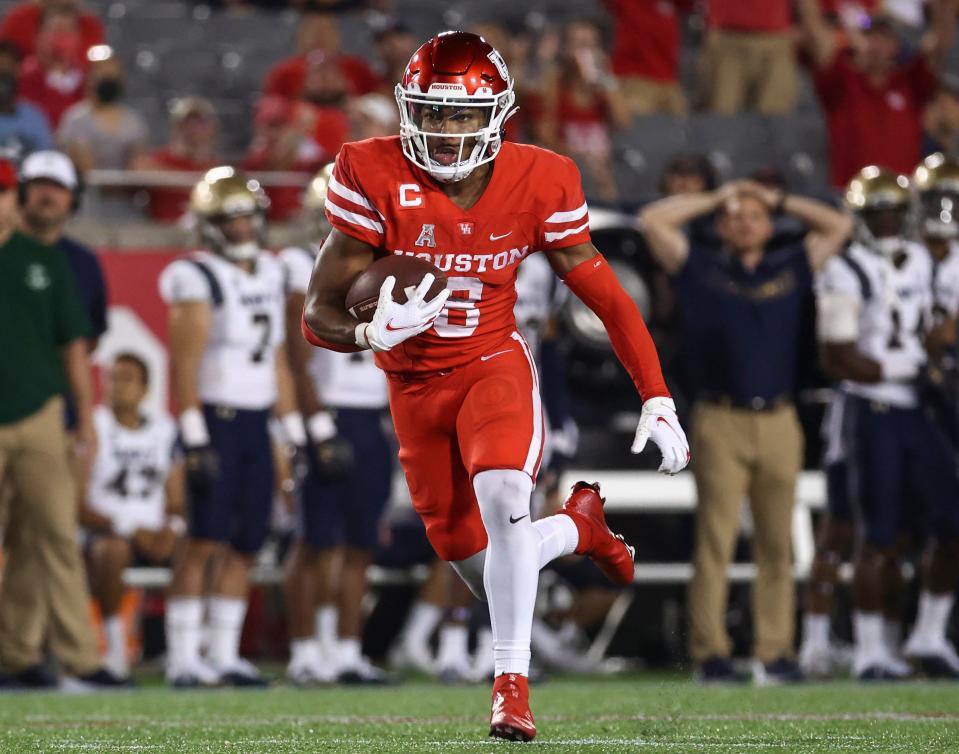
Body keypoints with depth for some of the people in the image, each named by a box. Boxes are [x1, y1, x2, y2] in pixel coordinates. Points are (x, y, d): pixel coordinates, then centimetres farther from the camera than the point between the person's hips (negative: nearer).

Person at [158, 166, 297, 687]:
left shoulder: (270, 273, 15)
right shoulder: (197, 278, -8)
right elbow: (184, 362, -13)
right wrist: (194, 439, -19)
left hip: (256, 422, 7)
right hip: (215, 417, -7)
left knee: (246, 544, 5)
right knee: (206, 540, -10)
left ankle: (224, 655, 11)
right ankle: (183, 657, -8)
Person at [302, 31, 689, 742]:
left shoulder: (538, 184, -14)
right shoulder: (376, 178, -18)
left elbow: (607, 297, -3)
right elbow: (320, 315, -15)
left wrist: (658, 400, -6)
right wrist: (373, 333, -37)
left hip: (495, 363, -1)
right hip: (415, 384, 1)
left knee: (501, 493, -32)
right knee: (483, 570, 5)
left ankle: (513, 682, -20)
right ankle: (579, 527, 39)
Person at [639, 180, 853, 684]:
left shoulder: (790, 270, 16)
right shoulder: (701, 270, 9)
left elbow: (839, 226, 19)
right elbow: (652, 221, 3)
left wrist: (778, 200, 18)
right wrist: (714, 199, 13)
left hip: (778, 423, 3)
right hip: (720, 422, -3)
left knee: (777, 544, 2)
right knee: (715, 541, -6)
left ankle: (774, 652, 6)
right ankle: (710, 653, -4)